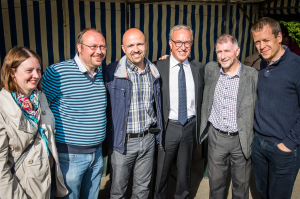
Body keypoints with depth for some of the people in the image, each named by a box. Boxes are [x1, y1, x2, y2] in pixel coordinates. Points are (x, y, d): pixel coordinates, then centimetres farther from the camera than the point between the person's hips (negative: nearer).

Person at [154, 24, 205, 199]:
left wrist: (199, 123, 5)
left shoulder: (199, 68, 2)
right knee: (162, 170, 14)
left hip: (191, 126, 3)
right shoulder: (159, 67, -8)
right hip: (168, 126, -2)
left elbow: (202, 96, 11)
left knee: (185, 169, 21)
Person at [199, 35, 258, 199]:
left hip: (241, 140, -2)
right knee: (215, 181, 17)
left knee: (241, 183, 17)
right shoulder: (210, 70, -1)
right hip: (216, 137, 2)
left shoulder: (252, 75, -9)